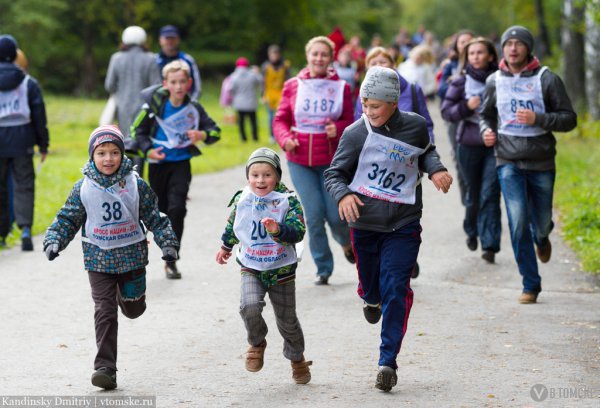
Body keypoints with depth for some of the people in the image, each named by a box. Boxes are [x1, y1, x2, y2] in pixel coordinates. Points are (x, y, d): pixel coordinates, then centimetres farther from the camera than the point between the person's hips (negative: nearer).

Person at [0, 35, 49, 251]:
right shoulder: (28, 82, 2)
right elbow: (39, 116, 1)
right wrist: (43, 144, 8)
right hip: (22, 141, 0)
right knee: (23, 186, 1)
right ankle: (25, 228, -18)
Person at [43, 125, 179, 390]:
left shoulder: (135, 184, -5)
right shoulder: (83, 188, -5)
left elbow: (154, 217, 0)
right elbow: (68, 219, 2)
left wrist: (168, 243, -7)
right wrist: (54, 241, -12)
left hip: (131, 256, 1)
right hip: (99, 260, -1)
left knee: (134, 308, 15)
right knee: (104, 312, -7)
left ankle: (125, 292, 53)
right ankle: (105, 368, -5)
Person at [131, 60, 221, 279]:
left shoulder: (194, 109, -5)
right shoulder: (155, 105, -10)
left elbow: (215, 131, 3)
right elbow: (138, 130, 0)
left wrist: (203, 135, -18)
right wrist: (148, 150, -13)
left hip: (181, 164, 0)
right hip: (158, 163, 0)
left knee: (177, 208, -13)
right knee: (159, 209, 12)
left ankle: (171, 261, -7)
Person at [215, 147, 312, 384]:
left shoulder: (288, 201, -13)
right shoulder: (242, 200, -4)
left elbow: (298, 232, -22)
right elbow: (232, 226, 16)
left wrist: (278, 229, -40)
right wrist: (226, 247, 31)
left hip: (282, 270, -1)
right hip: (251, 269, 1)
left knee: (287, 319, 11)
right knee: (249, 307, -25)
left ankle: (297, 358, 36)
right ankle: (257, 343, 5)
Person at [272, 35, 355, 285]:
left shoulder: (341, 87, 2)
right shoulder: (293, 86, 2)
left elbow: (350, 122, 7)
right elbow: (280, 120, 6)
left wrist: (338, 129, -15)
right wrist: (285, 139, -13)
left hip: (331, 161, 0)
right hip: (299, 161, 0)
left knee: (335, 214, -3)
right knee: (314, 214, -5)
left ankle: (346, 241, 35)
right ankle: (323, 269, 11)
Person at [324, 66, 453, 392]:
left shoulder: (415, 126, -2)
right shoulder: (355, 134, -9)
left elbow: (426, 152, 20)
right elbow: (334, 173, -3)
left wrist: (436, 170, -1)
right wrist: (343, 194, -24)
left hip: (403, 226, 0)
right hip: (364, 224, 0)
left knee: (395, 291, -10)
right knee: (370, 286, 16)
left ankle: (388, 362, -5)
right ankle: (371, 299, 56)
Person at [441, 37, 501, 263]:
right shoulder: (461, 83, 2)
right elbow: (446, 112, 0)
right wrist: (466, 107, -15)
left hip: (495, 145, -1)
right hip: (469, 145, 1)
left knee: (490, 194, -9)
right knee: (473, 194, 11)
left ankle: (490, 245, -9)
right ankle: (472, 231, 38)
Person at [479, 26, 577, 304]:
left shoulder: (547, 79, -4)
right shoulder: (495, 81, 5)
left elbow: (569, 119, -4)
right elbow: (486, 115, 20)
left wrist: (538, 119, -19)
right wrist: (486, 131, -2)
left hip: (541, 160, -1)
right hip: (508, 161, 1)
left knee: (541, 222, 10)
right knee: (518, 222, -11)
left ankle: (542, 239, 50)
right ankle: (531, 284, -1)